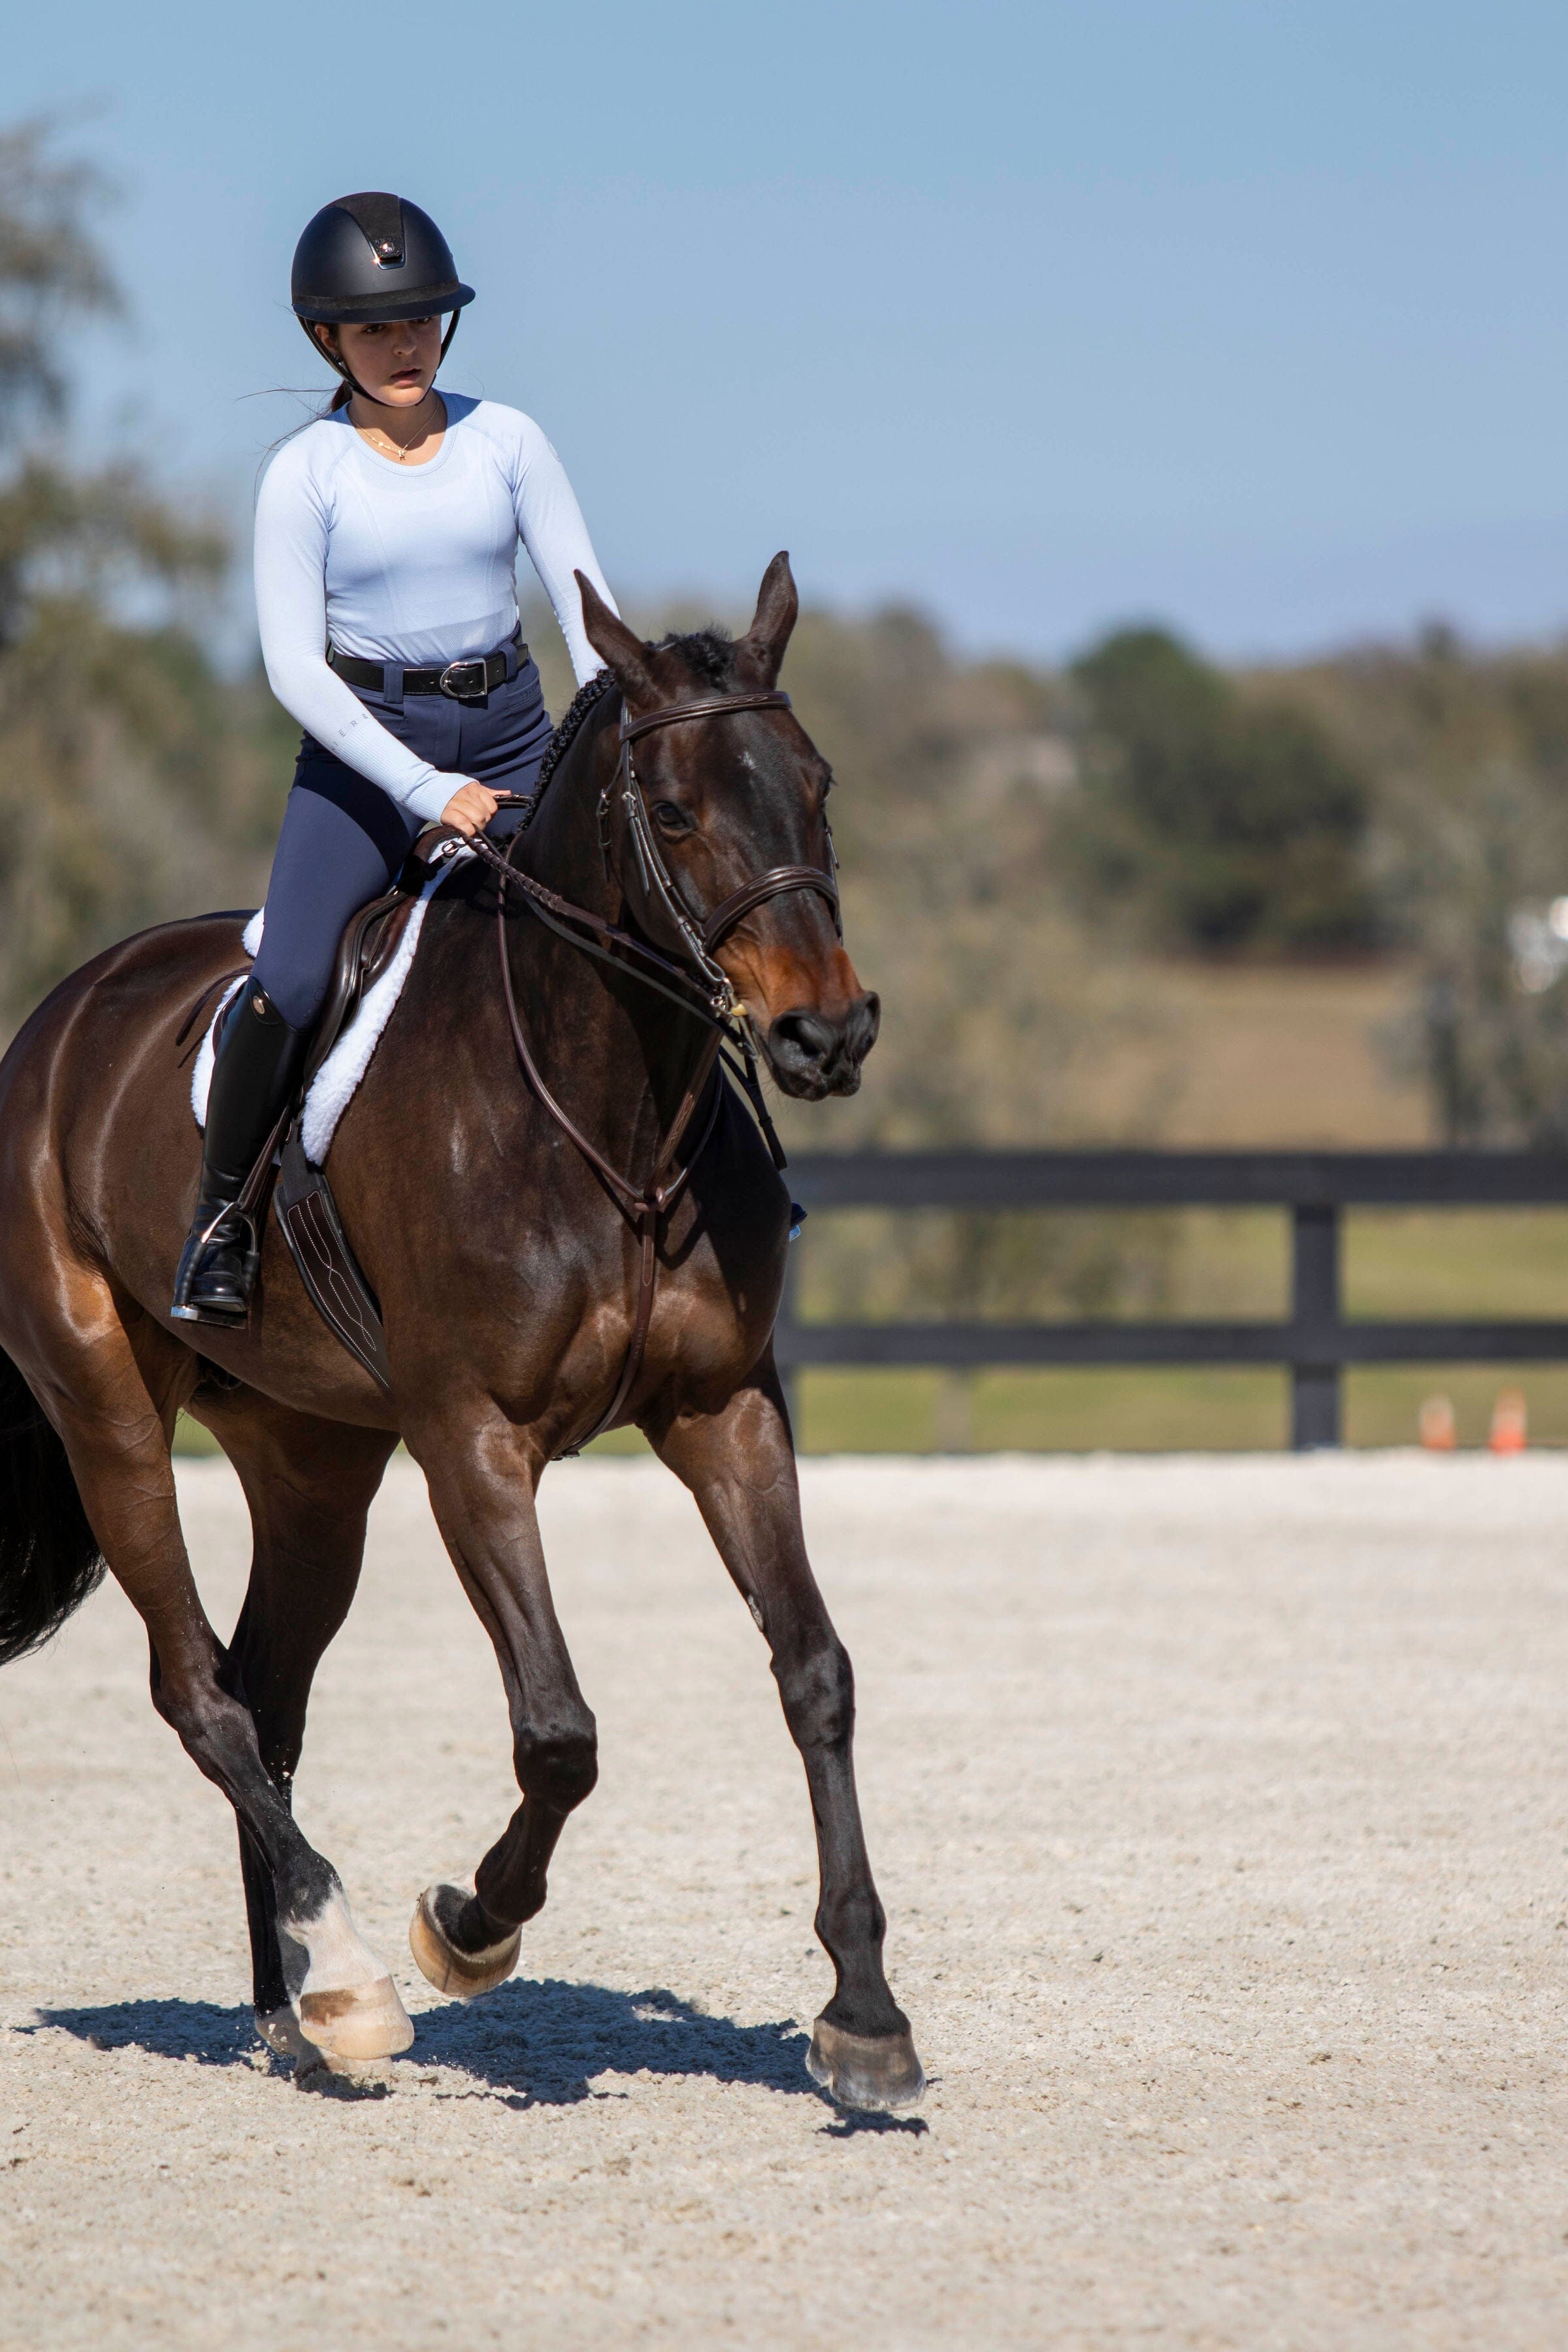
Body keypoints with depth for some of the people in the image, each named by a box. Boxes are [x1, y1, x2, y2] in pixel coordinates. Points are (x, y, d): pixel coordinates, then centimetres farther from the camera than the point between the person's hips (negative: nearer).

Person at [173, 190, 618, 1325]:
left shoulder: (507, 442, 1)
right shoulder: (307, 473, -6)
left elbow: (585, 603, -1)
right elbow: (294, 665, -11)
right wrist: (429, 791, -20)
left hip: (507, 744, 3)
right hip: (361, 750, -3)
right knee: (288, 989, -20)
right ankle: (220, 1210, 1)